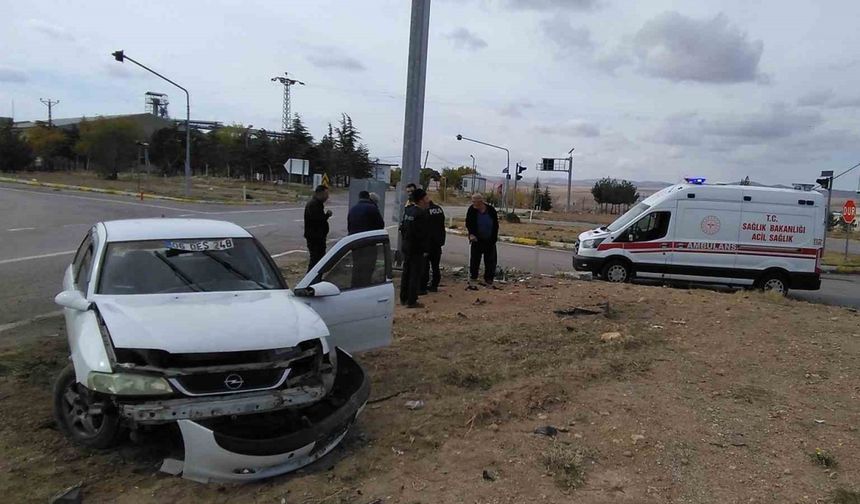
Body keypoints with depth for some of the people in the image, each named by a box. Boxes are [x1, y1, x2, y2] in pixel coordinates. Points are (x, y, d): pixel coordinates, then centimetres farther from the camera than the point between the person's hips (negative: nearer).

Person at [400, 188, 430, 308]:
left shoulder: (407, 210, 7)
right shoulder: (421, 214, -20)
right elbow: (423, 234, -21)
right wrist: (425, 249, -15)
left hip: (406, 247, 9)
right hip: (417, 249, -9)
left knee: (406, 273, 16)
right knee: (415, 275, -1)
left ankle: (403, 298, 25)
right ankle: (412, 301, 2)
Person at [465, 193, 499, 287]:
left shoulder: (491, 210, -5)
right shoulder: (472, 210, -8)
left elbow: (496, 225, 4)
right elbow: (468, 224, -4)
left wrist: (494, 237, 0)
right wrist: (471, 234, -20)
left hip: (490, 241, 1)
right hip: (477, 240, -1)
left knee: (491, 261, 6)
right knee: (475, 259, 2)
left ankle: (488, 279, 17)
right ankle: (472, 279, 13)